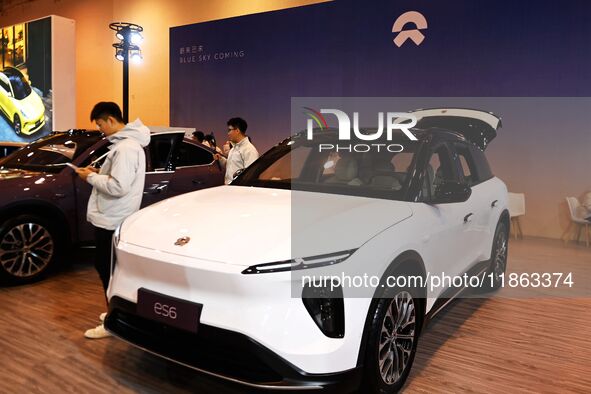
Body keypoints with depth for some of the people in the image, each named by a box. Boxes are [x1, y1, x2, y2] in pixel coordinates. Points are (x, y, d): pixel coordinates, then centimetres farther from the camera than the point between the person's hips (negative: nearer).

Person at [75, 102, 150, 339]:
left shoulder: (126, 148, -21)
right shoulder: (125, 142, 13)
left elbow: (118, 186, -28)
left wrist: (91, 177, -15)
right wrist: (98, 173, 8)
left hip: (112, 221, -11)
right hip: (112, 218, 11)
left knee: (106, 268, -2)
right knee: (110, 267, 18)